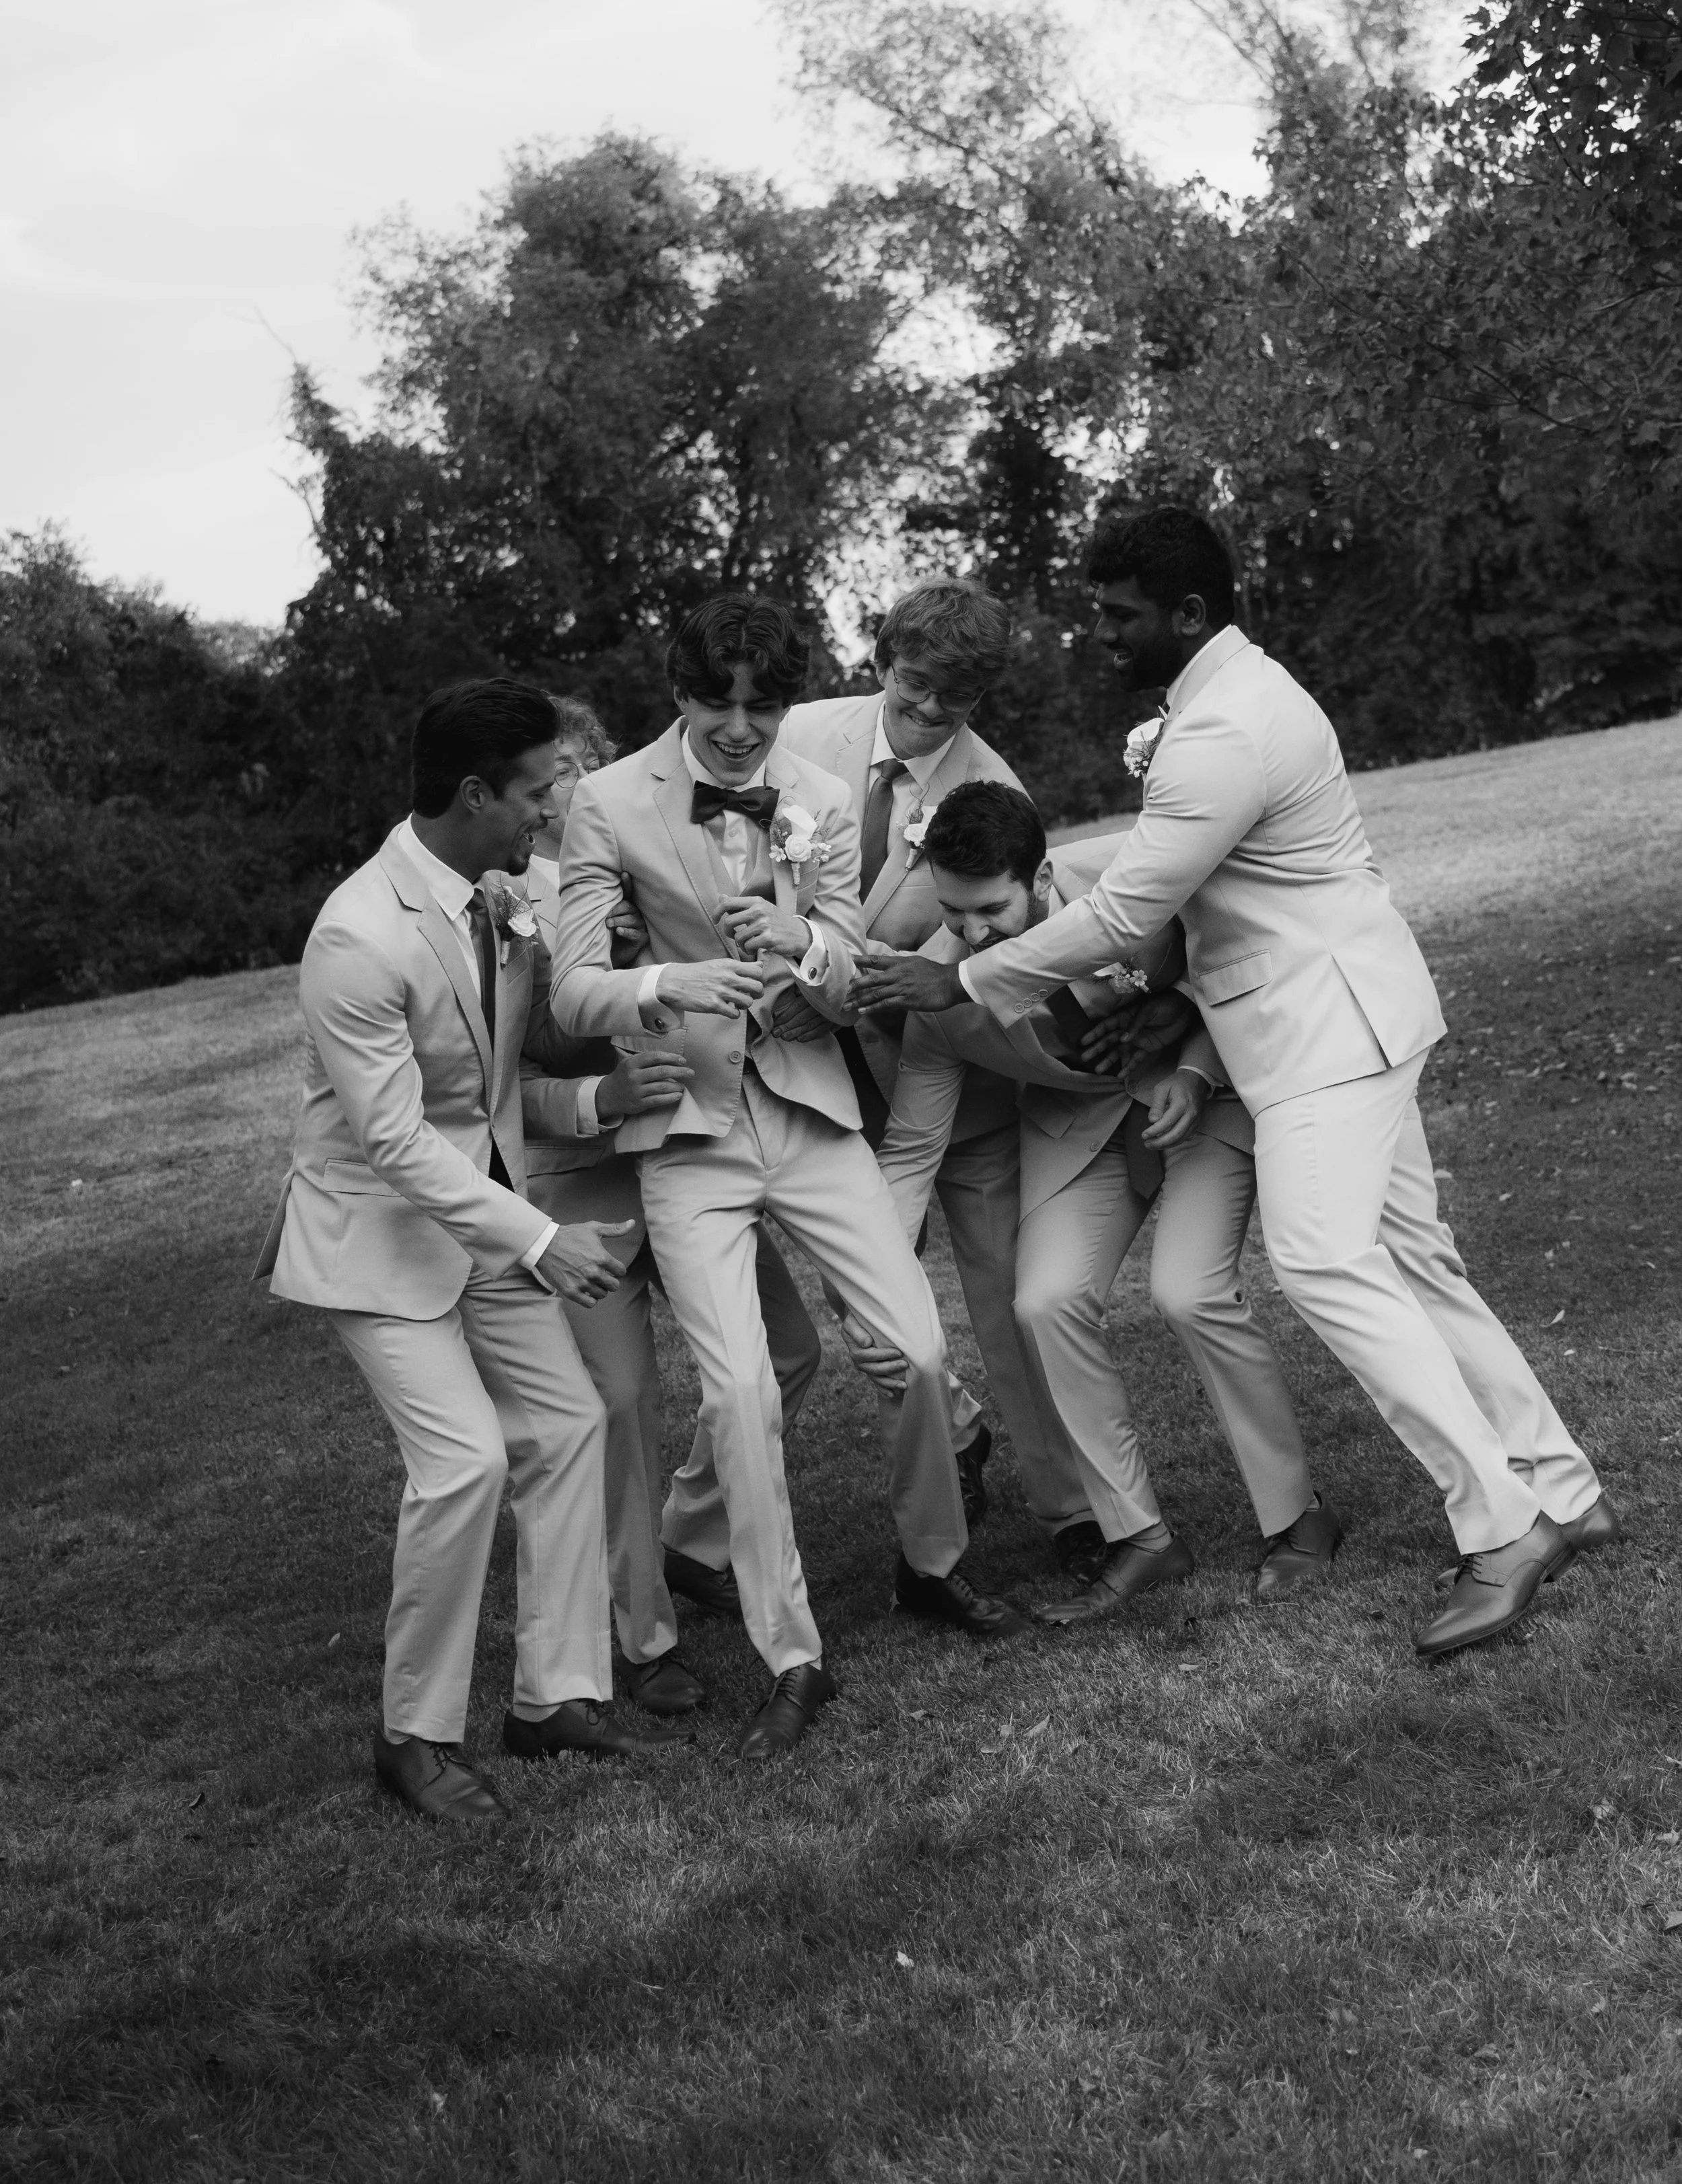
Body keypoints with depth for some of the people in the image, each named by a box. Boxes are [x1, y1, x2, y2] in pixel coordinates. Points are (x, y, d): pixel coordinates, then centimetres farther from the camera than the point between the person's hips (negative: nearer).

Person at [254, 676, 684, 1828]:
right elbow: (395, 1140, -27)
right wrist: (539, 1243, -30)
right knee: (464, 1458, -15)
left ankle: (559, 1693, 16)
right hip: (382, 1224, -7)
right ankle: (418, 1733, 3)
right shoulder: (359, 938, -27)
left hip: (485, 1202, 8)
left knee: (566, 1424, 4)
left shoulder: (501, 899, -4)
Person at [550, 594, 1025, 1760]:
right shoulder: (611, 805, -7)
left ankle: (930, 1562, 25)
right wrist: (668, 985, -31)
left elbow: (851, 989, 0)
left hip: (807, 1105, 3)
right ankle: (792, 1662, 1)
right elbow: (573, 990, -10)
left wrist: (802, 945, -23)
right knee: (742, 1390, -13)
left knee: (922, 1346, -4)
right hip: (688, 1126, -3)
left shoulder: (824, 802, 1)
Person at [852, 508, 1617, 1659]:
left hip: (1329, 1022, -11)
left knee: (1324, 1260, -20)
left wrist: (964, 982, -13)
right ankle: (1561, 1491, 19)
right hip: (1331, 1018, 11)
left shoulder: (1223, 736, -21)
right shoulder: (1232, 691, 14)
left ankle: (1503, 1529, -17)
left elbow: (1123, 914, -20)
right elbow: (1174, 892, 20)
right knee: (1409, 1260, 11)